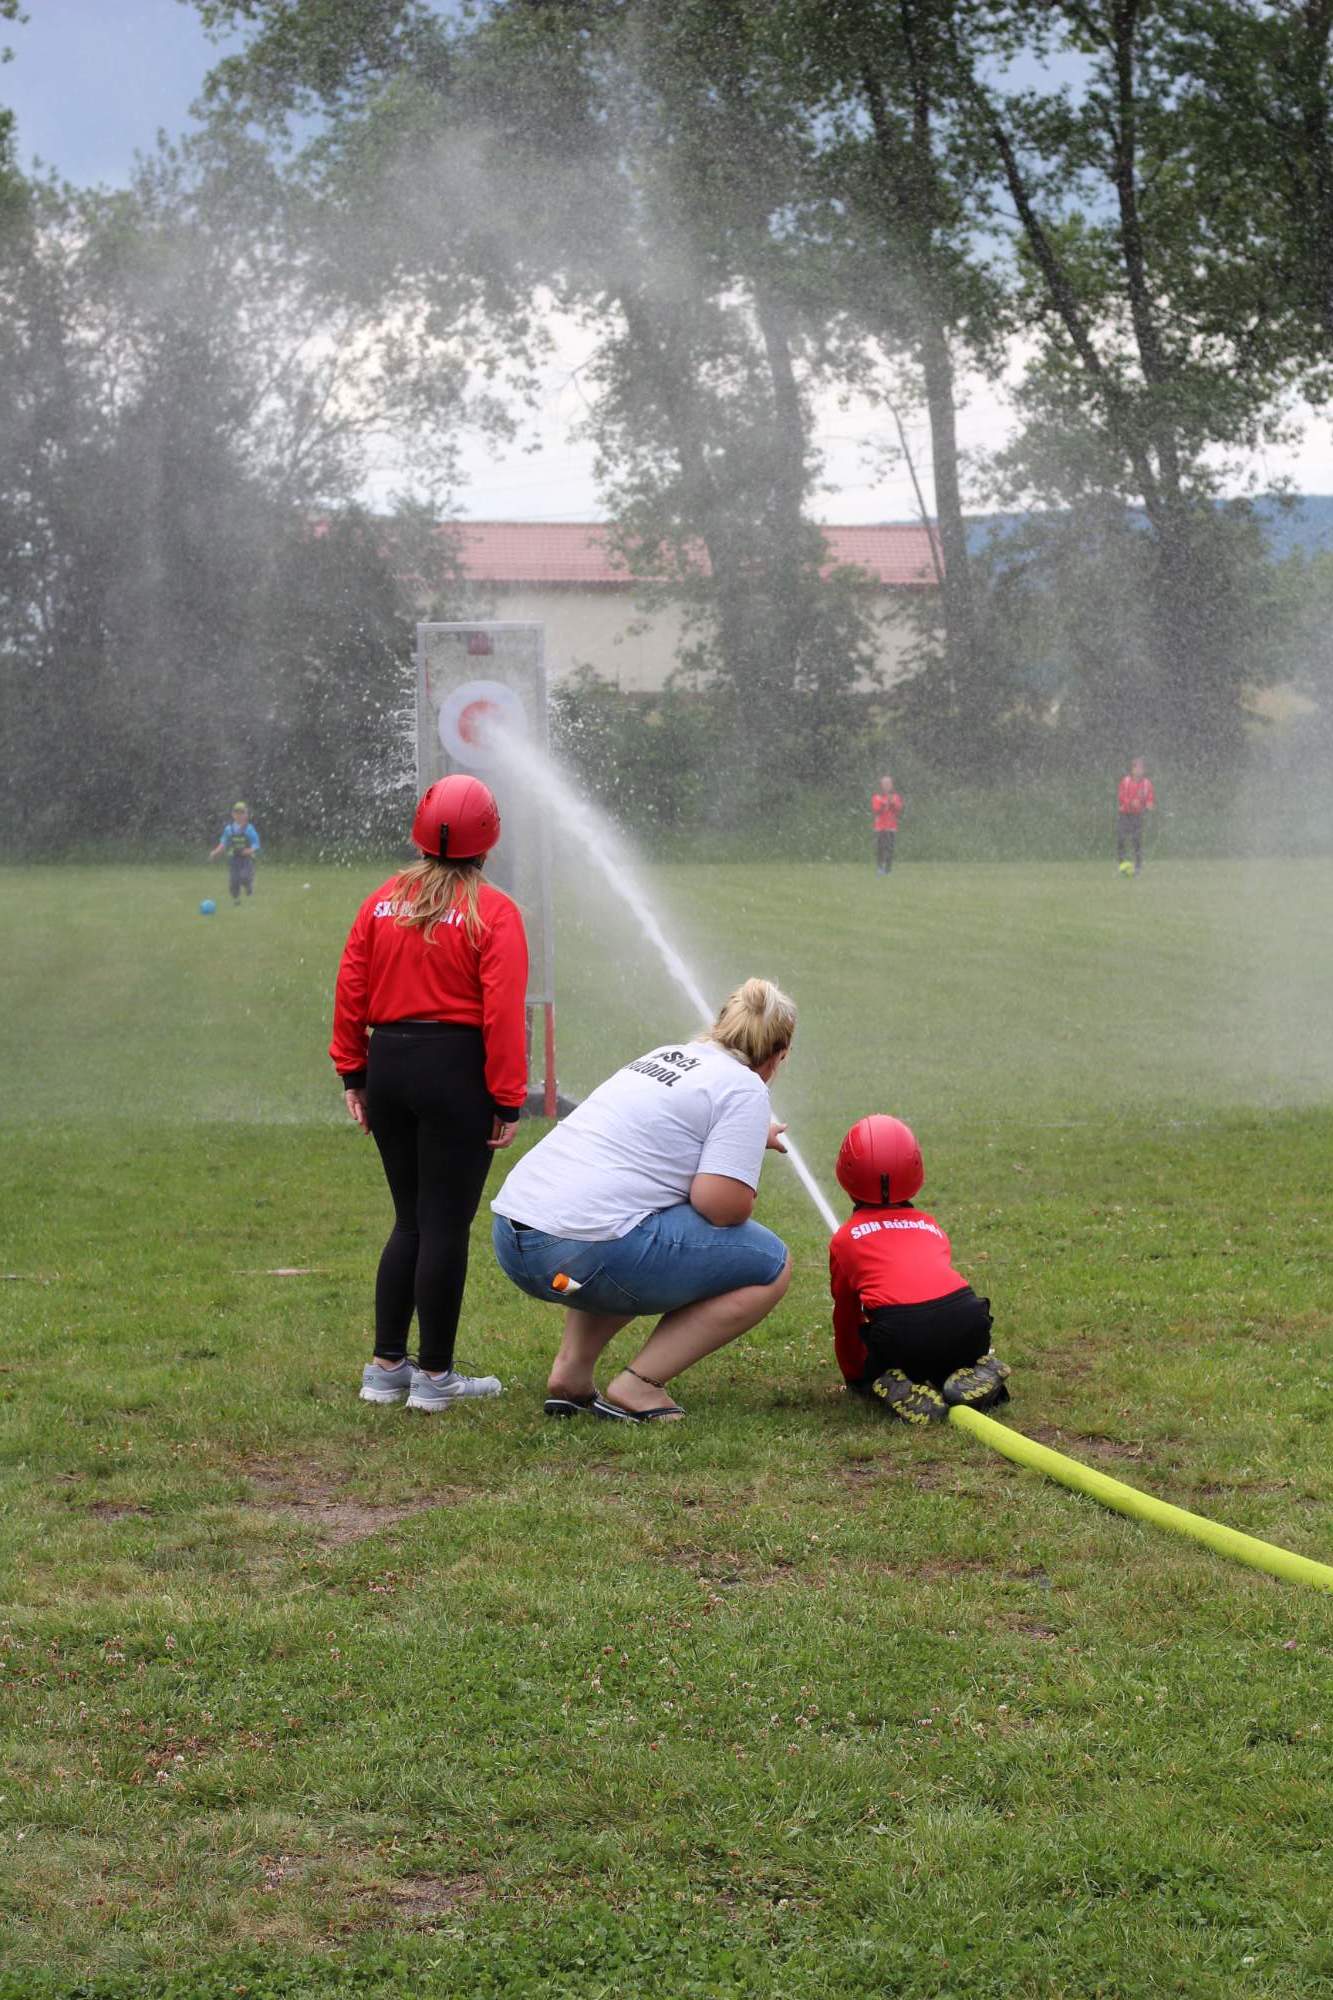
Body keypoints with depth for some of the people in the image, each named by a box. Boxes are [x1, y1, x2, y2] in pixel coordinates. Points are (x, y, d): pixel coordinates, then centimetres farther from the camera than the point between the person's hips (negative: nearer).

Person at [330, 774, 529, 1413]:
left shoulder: (382, 902, 7)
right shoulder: (493, 912, -8)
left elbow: (350, 992, 7)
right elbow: (503, 1013, -13)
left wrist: (354, 1074, 13)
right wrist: (508, 1098, -9)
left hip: (388, 1065, 5)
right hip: (456, 1070, -5)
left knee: (410, 1222, 16)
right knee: (445, 1225, 1)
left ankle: (385, 1367, 17)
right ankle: (435, 1376, 6)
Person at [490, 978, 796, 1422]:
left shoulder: (668, 1054, 21)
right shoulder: (744, 1087, -1)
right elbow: (722, 1204, -11)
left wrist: (751, 1140, 51)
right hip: (586, 1253, -8)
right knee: (770, 1265, 4)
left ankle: (570, 1373, 21)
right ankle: (637, 1387, -2)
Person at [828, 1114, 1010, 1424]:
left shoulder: (845, 1238, 20)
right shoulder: (930, 1225, 30)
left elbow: (846, 1315, 29)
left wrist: (854, 1374, 45)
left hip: (902, 1332, -3)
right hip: (966, 1324, 3)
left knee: (870, 1376, 24)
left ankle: (898, 1389, -8)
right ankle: (973, 1374, 2)